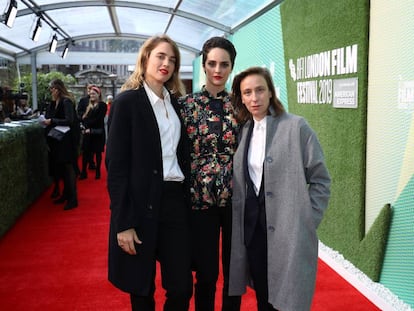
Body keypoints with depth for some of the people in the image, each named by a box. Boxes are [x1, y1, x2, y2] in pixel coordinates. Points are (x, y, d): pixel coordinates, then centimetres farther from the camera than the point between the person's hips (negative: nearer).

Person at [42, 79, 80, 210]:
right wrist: (46, 120, -7)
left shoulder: (66, 102, -15)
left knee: (68, 167, -4)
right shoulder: (55, 103, 9)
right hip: (59, 139, 8)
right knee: (61, 167, 14)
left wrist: (51, 121, -21)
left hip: (68, 139, -8)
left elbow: (69, 120, -24)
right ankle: (66, 194, 27)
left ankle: (73, 199, 3)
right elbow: (51, 118, 12)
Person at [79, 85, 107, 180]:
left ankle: (98, 172, 12)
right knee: (85, 152, 2)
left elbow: (98, 119, -12)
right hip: (87, 133, 5)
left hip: (97, 132, -5)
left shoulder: (102, 105, -4)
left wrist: (90, 129, -14)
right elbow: (84, 118, 8)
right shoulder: (89, 106, 15)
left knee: (98, 152, 3)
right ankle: (84, 172, 6)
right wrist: (85, 127, -10)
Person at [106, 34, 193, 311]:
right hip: (142, 204, -5)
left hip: (176, 201, 5)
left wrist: (187, 199, 6)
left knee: (182, 287, 8)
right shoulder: (127, 101, -7)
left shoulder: (176, 102, 11)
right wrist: (124, 222, -15)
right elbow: (116, 165, -11)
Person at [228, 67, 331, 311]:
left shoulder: (296, 127, -7)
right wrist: (242, 221, 4)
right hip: (252, 227, 4)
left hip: (288, 231, -4)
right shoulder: (243, 131, 9)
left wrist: (306, 223, -7)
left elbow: (320, 179, -5)